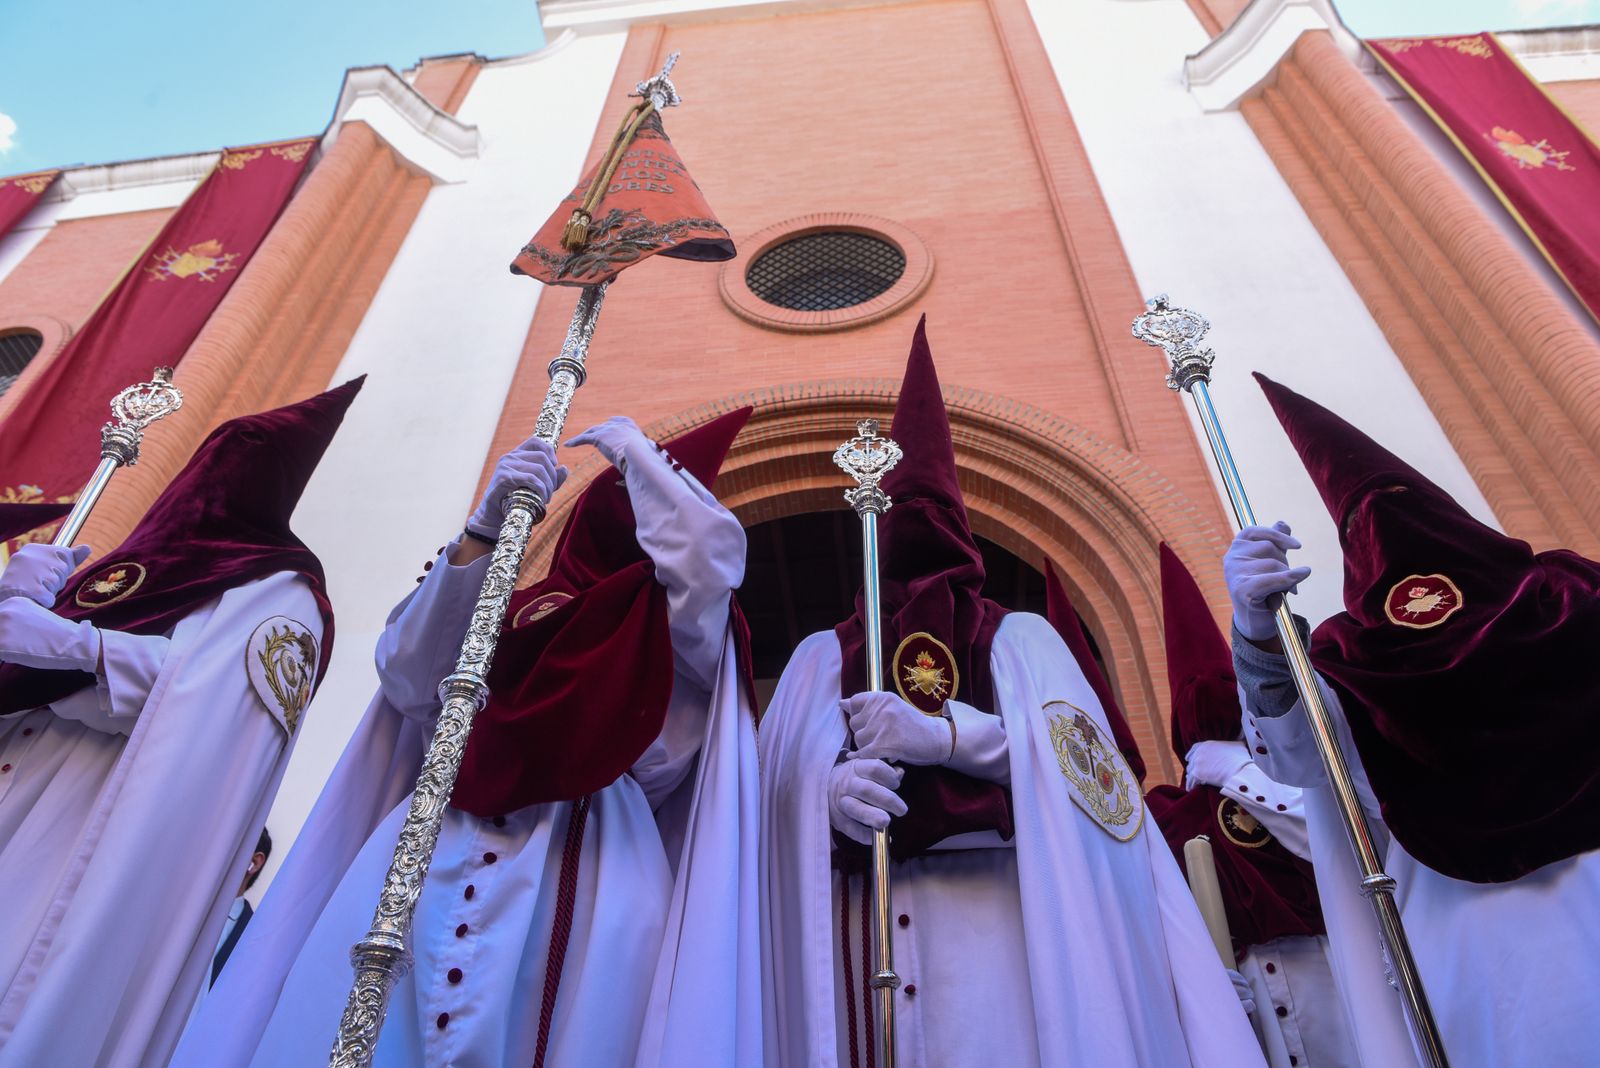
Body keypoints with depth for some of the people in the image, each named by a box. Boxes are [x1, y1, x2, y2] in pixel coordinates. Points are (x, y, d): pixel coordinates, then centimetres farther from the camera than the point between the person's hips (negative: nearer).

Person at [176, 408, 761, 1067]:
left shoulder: (679, 626, 14)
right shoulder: (524, 606, 21)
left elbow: (712, 553, -7)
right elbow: (408, 676, 6)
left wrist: (637, 450, 8)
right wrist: (486, 528, -3)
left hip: (584, 861, -2)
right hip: (438, 855, 3)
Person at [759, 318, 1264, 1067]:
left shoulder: (1018, 637, 15)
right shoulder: (821, 654, 19)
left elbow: (1078, 752, -1)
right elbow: (781, 774, 4)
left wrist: (946, 733, -16)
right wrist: (829, 787, -20)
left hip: (993, 914, -1)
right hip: (863, 927, 2)